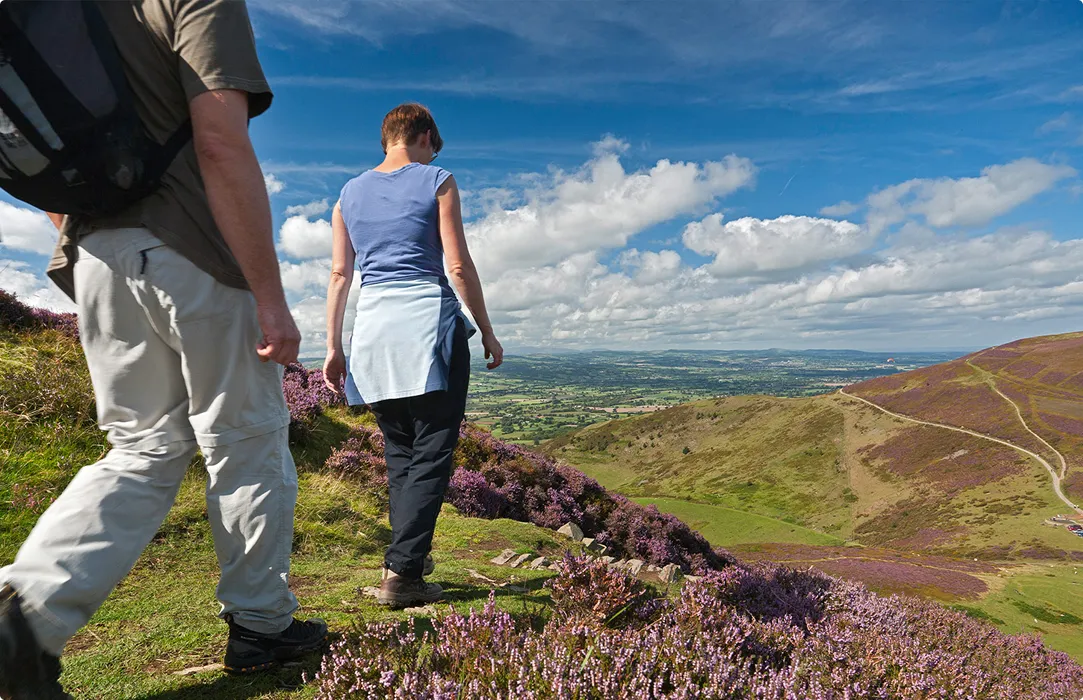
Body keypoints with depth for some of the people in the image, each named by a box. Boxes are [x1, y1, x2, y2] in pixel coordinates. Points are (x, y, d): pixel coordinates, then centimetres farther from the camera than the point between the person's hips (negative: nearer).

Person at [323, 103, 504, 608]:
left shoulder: (350, 193, 16)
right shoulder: (436, 181, 3)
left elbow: (339, 274, 11)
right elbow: (459, 266, -4)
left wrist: (334, 346, 14)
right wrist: (487, 332, 3)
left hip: (372, 327, 5)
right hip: (429, 323, -5)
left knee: (399, 452, 15)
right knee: (431, 453, -1)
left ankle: (410, 559, 22)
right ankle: (400, 572, -4)